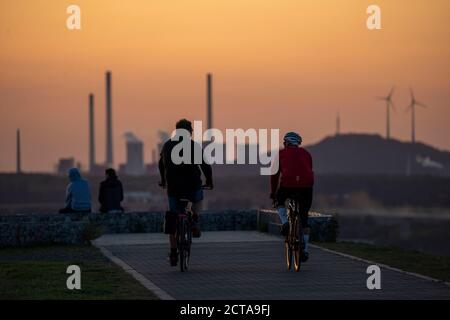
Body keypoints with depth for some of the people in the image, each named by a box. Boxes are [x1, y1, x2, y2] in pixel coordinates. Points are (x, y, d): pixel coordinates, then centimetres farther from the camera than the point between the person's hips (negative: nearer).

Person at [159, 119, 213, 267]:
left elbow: (161, 164, 24)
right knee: (198, 199, 32)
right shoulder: (195, 146, -4)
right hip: (192, 186, -2)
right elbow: (205, 165, -4)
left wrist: (163, 180, 39)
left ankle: (173, 252, 8)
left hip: (173, 188, 2)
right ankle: (194, 221, 6)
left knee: (173, 218, 12)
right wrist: (209, 181, 11)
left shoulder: (167, 145, 10)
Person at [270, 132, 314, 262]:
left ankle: (285, 223, 7)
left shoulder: (281, 153, 19)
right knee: (304, 218, 16)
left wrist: (273, 193, 30)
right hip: (306, 186, 2)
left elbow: (275, 174, 21)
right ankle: (305, 250, 13)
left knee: (279, 201, 32)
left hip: (287, 184, -2)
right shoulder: (306, 154, 25)